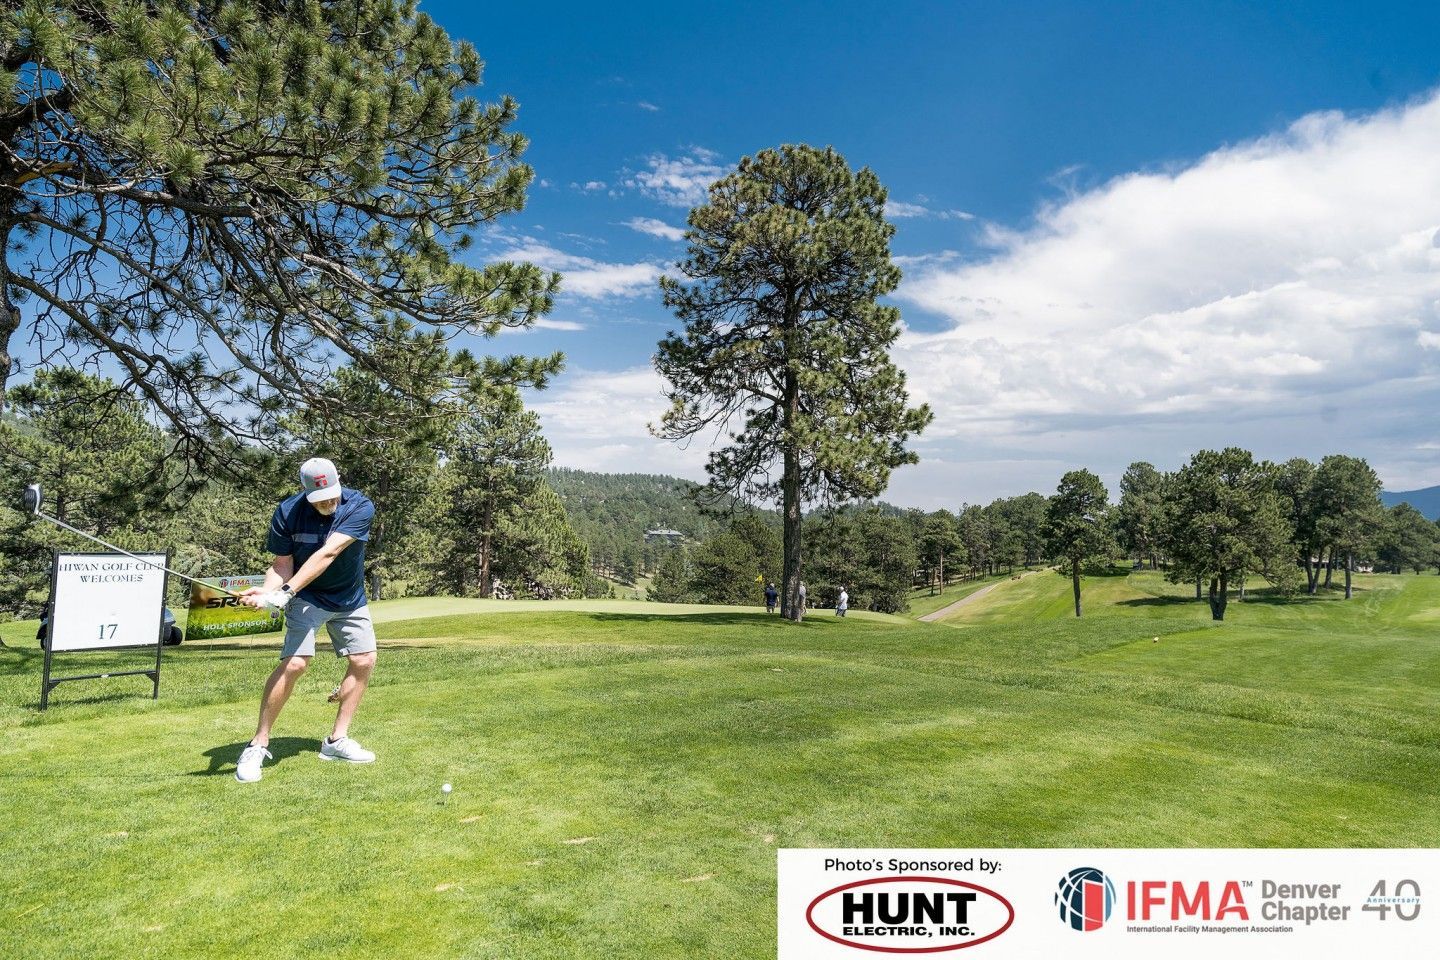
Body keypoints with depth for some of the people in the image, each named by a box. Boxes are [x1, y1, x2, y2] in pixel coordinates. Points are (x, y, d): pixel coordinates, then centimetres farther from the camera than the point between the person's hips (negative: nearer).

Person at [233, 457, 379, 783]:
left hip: (350, 597, 3)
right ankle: (258, 745, -6)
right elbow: (282, 564, -14)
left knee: (364, 661, 0)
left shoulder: (360, 507, -24)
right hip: (306, 597, -2)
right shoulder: (288, 512, -20)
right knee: (294, 662, -19)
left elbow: (328, 554, -34)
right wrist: (267, 590, -36)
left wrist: (286, 591, -43)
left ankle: (337, 740, 13)